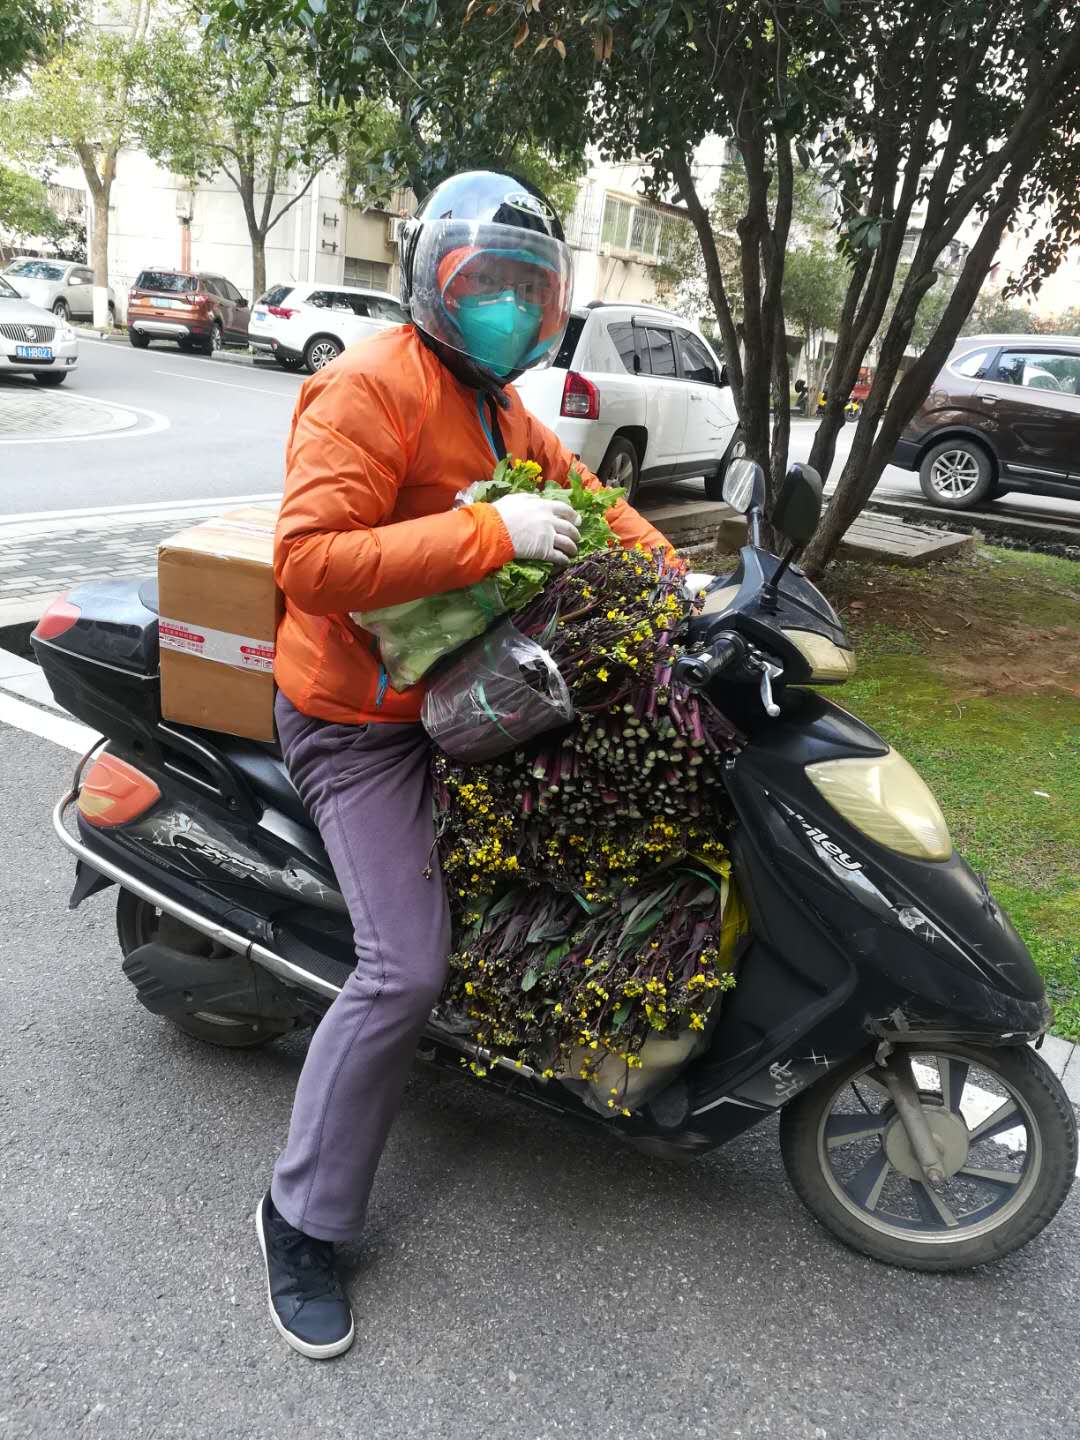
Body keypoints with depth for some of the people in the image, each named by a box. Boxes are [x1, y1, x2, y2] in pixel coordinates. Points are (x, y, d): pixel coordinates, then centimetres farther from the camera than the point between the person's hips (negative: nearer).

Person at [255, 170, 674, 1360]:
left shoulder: (497, 403, 14)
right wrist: (488, 533, -32)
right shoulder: (369, 388, -17)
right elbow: (308, 560, -29)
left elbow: (578, 494, 17)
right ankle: (300, 1219, 6)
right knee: (404, 970, -13)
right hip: (360, 722, -9)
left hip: (462, 692, 9)